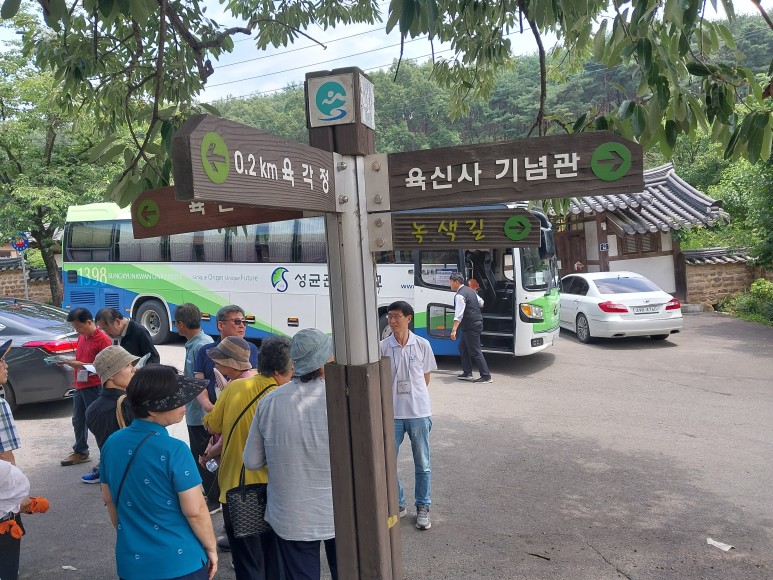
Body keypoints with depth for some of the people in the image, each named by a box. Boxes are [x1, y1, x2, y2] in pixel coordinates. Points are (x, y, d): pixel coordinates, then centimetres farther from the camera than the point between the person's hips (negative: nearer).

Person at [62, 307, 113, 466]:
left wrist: (83, 365, -23)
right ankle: (80, 453, 32)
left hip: (95, 387, -9)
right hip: (80, 386, 9)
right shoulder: (82, 337, 11)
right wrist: (68, 361, 2)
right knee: (78, 421, 18)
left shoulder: (103, 339, -15)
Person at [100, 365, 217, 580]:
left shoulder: (112, 443, -4)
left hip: (132, 560, 5)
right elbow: (195, 511, -19)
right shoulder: (174, 450, -23)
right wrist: (211, 548, -3)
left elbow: (109, 500, 8)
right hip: (180, 562, -5)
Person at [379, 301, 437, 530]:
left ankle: (423, 508, 27)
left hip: (419, 412, 0)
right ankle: (398, 504, 26)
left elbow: (426, 377, 6)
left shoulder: (422, 345, -5)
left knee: (422, 464, 10)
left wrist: (414, 397, 4)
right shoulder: (383, 347, -5)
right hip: (392, 414, 1)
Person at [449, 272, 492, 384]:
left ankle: (486, 376, -1)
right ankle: (467, 373, 22)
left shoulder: (460, 296, -19)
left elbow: (459, 315, -30)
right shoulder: (469, 290, 11)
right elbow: (481, 302, 22)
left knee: (475, 352, -5)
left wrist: (454, 330, -37)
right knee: (462, 347, 17)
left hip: (471, 326, -10)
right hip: (476, 323, 10)